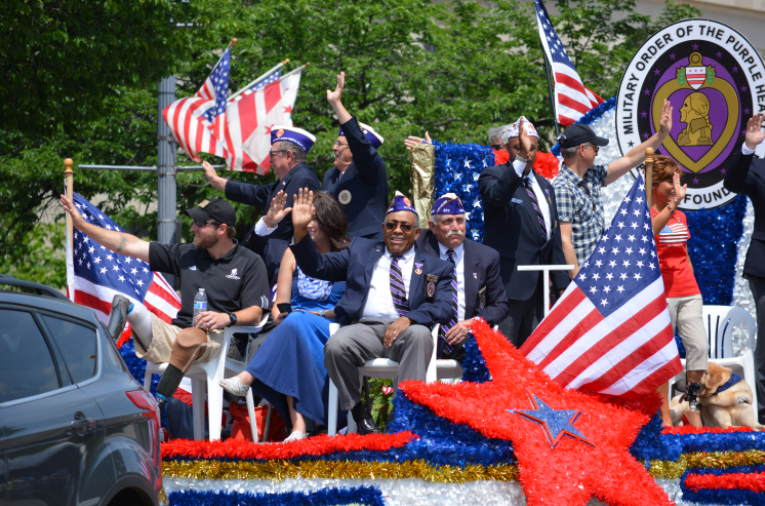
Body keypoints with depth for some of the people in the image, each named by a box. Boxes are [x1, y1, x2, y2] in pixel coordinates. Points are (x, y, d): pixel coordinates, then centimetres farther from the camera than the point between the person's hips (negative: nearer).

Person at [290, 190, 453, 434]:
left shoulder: (435, 267, 20)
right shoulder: (361, 250, 26)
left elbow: (442, 306, 3)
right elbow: (318, 267, 20)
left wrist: (408, 320, -16)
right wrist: (300, 231, 3)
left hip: (406, 330, -1)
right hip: (364, 328, 1)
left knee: (421, 335, -37)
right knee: (336, 346, -32)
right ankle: (357, 412, -14)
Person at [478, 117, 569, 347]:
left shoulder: (545, 186, 19)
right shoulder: (494, 176, -2)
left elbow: (554, 239, 22)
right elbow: (497, 195, -29)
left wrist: (561, 284, 17)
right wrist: (521, 159, -40)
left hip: (537, 284, 7)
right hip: (508, 281, -7)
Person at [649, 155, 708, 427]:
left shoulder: (680, 217, 16)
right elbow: (649, 230, -29)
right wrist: (674, 202, -36)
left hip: (688, 293, 6)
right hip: (661, 294, -6)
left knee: (700, 346, -4)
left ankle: (692, 407, 6)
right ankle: (664, 416, 1)